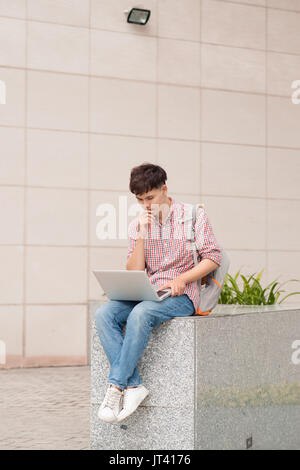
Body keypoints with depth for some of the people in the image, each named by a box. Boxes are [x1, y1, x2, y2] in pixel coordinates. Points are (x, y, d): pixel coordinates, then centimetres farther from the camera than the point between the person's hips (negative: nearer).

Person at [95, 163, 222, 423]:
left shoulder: (194, 216, 3)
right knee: (104, 314, -24)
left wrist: (181, 279, -15)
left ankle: (116, 386, -29)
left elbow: (213, 257, -1)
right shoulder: (137, 225, 13)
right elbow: (133, 273, 5)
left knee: (141, 314, -36)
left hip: (181, 296, -5)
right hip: (147, 294, 5)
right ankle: (134, 385, -29)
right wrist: (142, 235, -7)